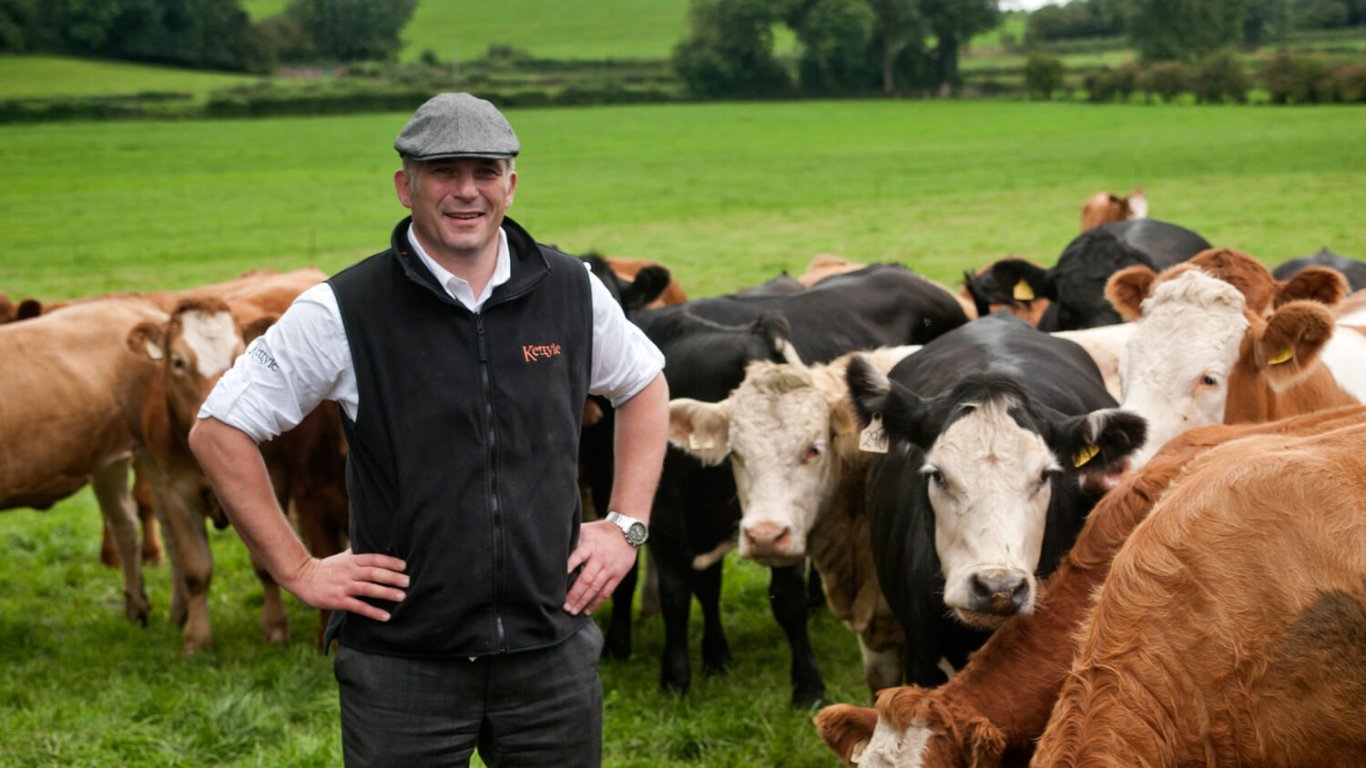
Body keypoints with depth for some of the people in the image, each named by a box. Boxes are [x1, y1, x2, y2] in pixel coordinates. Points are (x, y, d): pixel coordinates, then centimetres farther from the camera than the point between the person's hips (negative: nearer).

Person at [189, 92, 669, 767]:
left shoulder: (571, 292, 3)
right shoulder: (342, 311, -7)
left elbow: (645, 385, 22)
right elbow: (217, 432, -3)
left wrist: (626, 525, 11)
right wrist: (297, 570, -5)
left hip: (553, 653, 3)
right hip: (401, 657, -3)